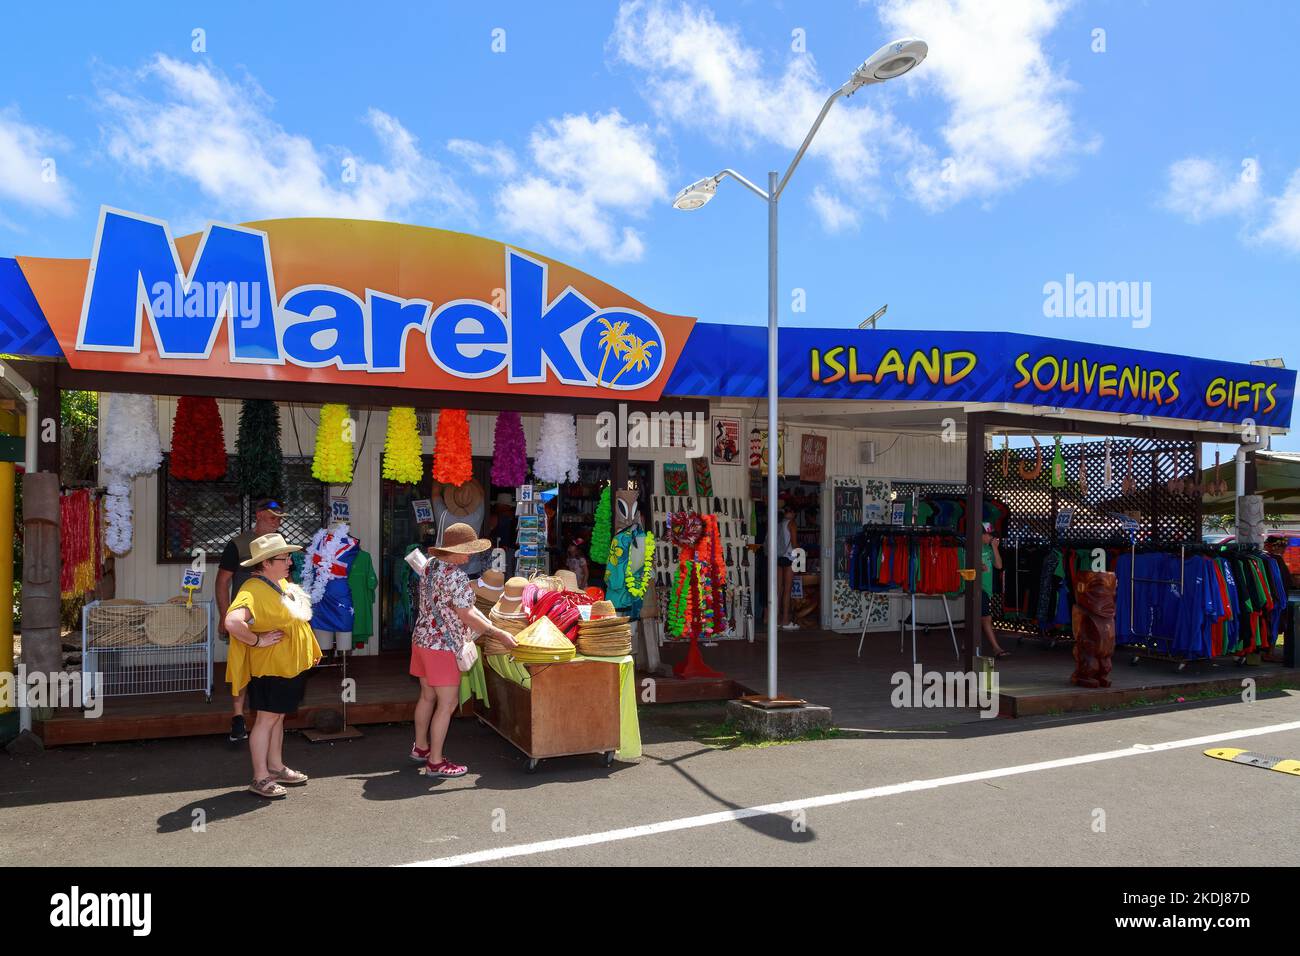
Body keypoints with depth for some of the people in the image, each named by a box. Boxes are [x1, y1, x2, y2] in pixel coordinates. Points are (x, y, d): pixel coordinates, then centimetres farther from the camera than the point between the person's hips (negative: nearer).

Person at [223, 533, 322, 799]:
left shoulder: (282, 583, 8)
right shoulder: (254, 590, -23)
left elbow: (297, 618, 24)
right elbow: (232, 622, -39)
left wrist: (311, 650, 19)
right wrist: (257, 641, -25)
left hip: (291, 664, 9)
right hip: (269, 666, -9)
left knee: (278, 716, 17)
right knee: (267, 718, 0)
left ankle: (276, 767, 29)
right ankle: (260, 778, 9)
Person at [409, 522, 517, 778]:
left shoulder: (430, 565, 7)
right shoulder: (456, 576, -22)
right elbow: (467, 616, -20)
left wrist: (487, 623, 13)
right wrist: (499, 634, -13)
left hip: (421, 639, 10)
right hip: (443, 646, -10)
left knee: (428, 696, 21)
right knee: (448, 703, -1)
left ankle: (420, 747, 35)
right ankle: (435, 762, 5)